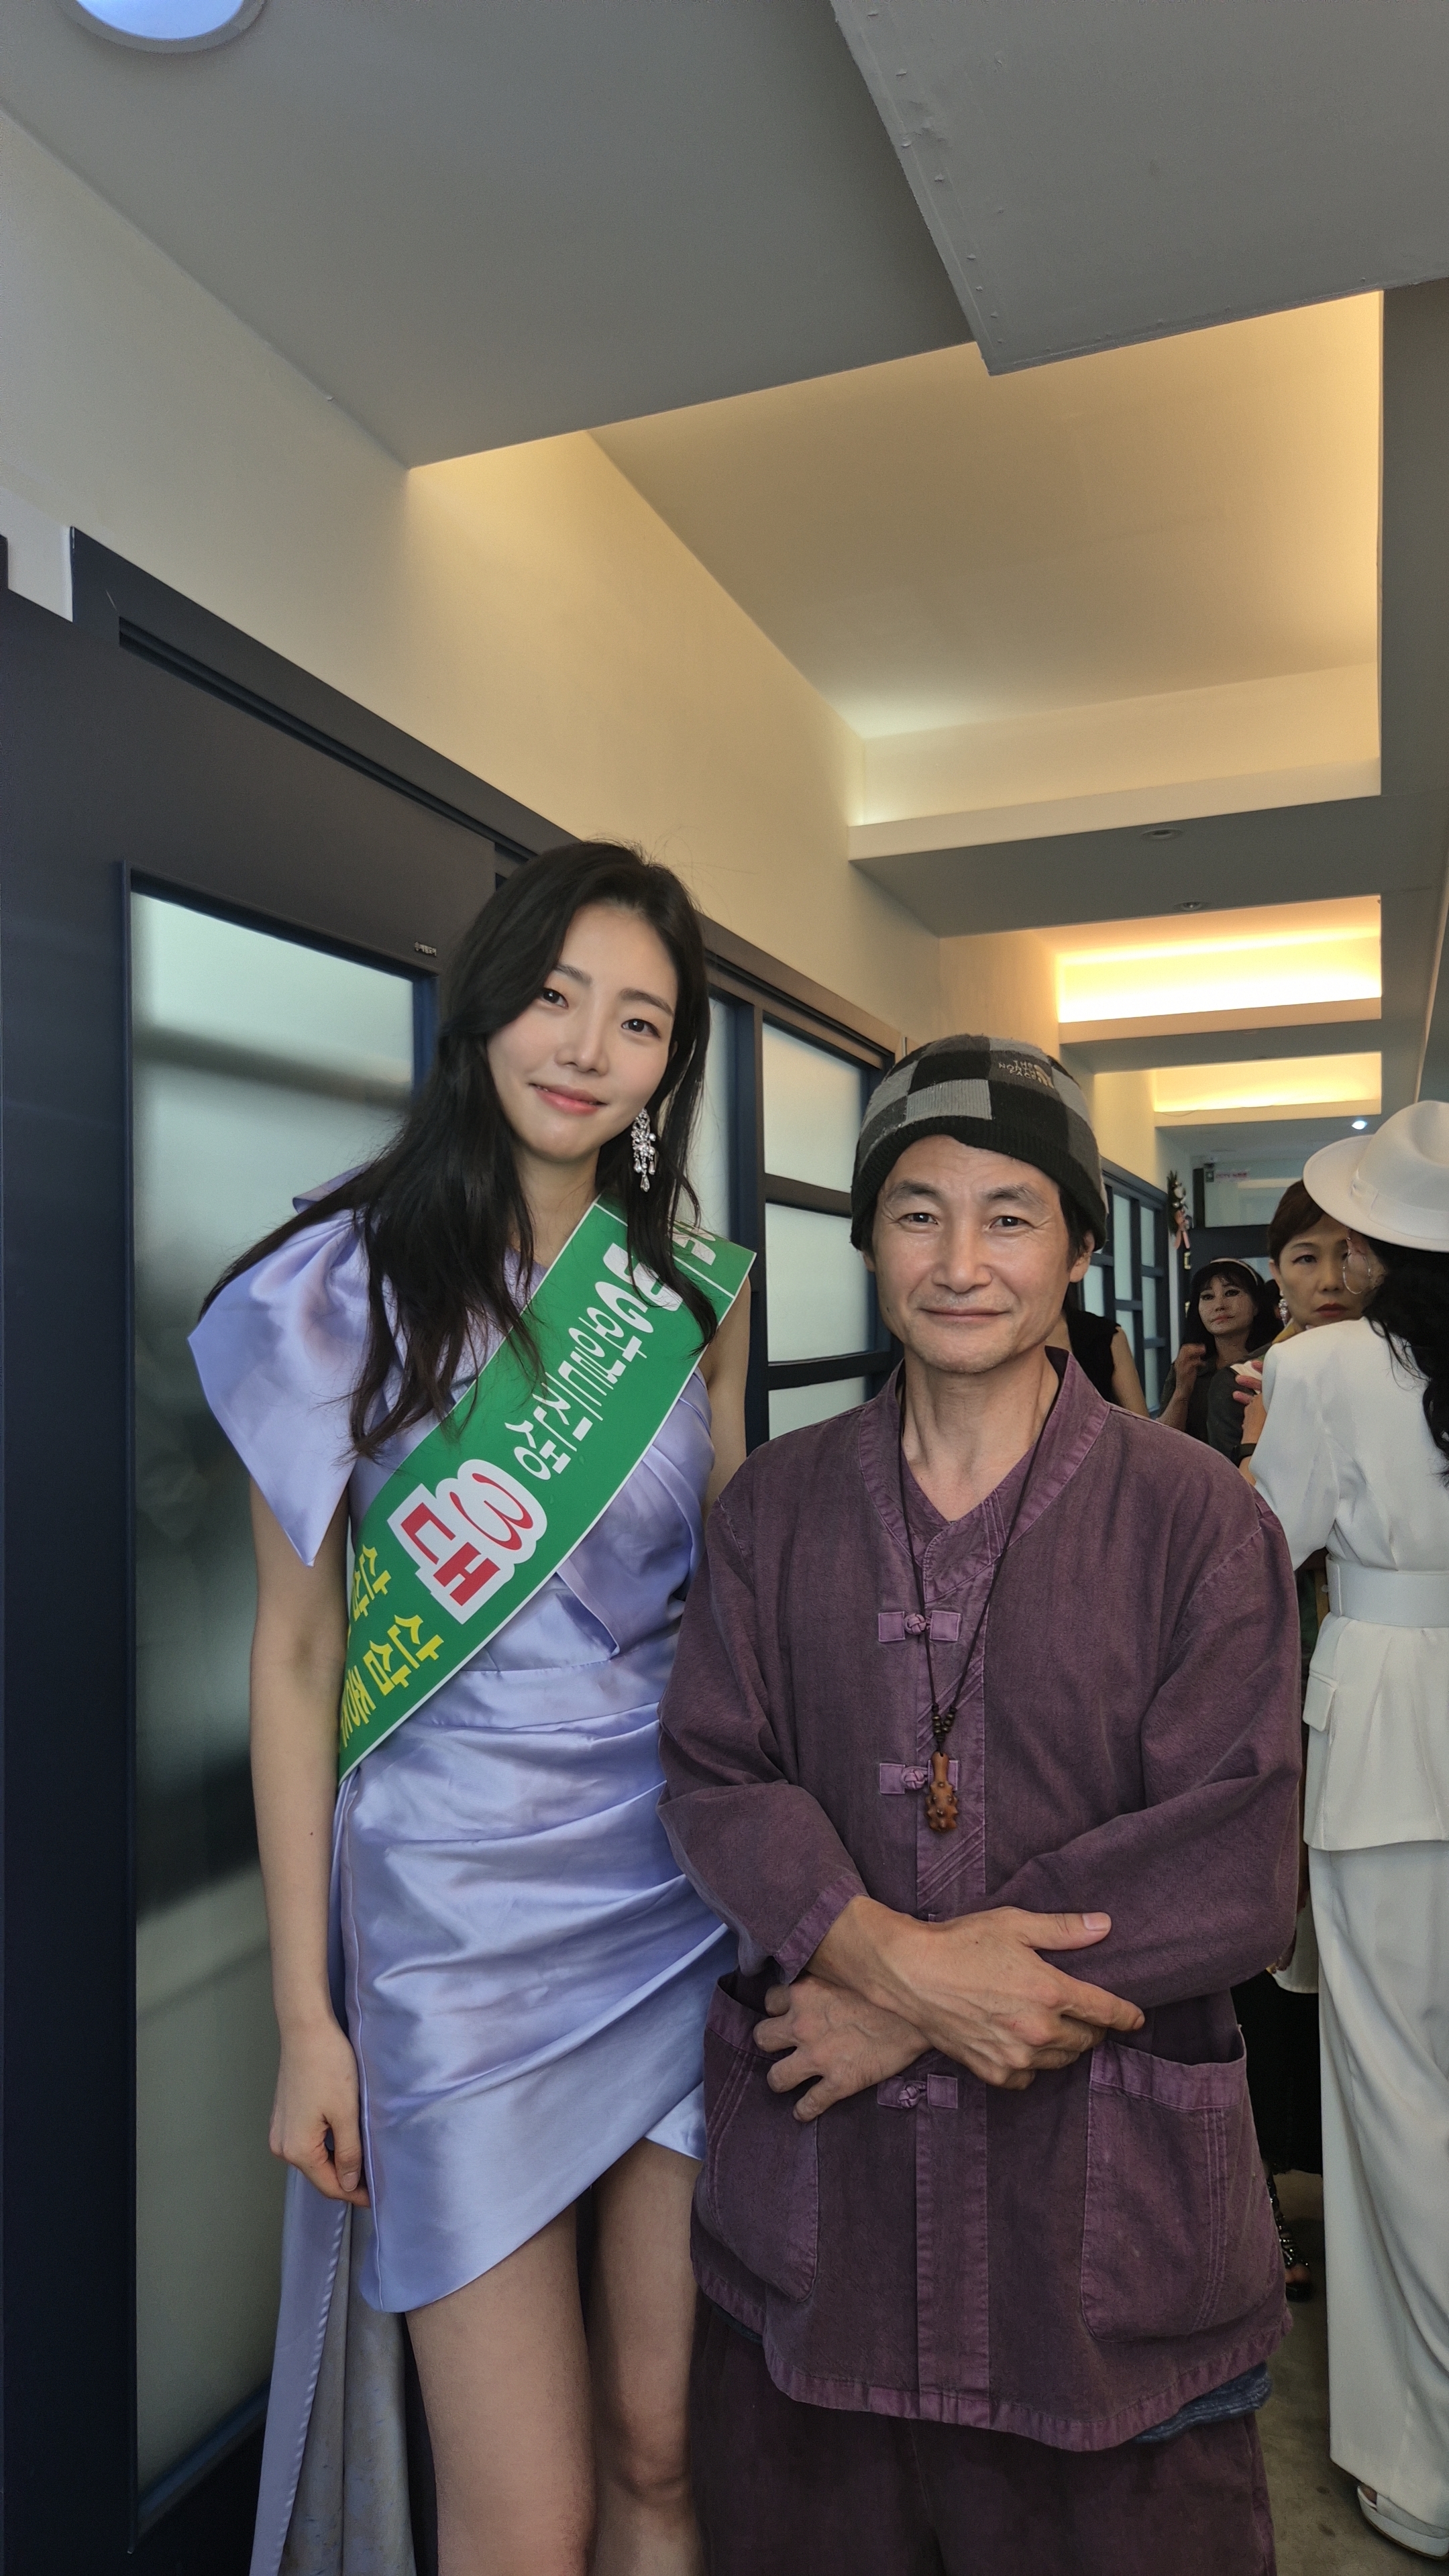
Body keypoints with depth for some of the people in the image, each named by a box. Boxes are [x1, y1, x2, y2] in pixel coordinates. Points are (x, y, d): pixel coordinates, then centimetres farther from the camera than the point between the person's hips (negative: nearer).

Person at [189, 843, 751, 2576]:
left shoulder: (695, 1297, 4)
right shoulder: (345, 1287, -6)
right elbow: (296, 1659, -3)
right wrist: (305, 2014, -3)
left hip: (687, 1902, 3)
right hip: (457, 1919, -3)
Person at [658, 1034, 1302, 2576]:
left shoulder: (1196, 1518, -6)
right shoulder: (775, 1506, 2)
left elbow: (1234, 1866, -12)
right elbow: (714, 1778, -4)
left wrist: (902, 2001, -15)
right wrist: (901, 1958, -22)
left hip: (1104, 2174, -2)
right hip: (812, 2161, 2)